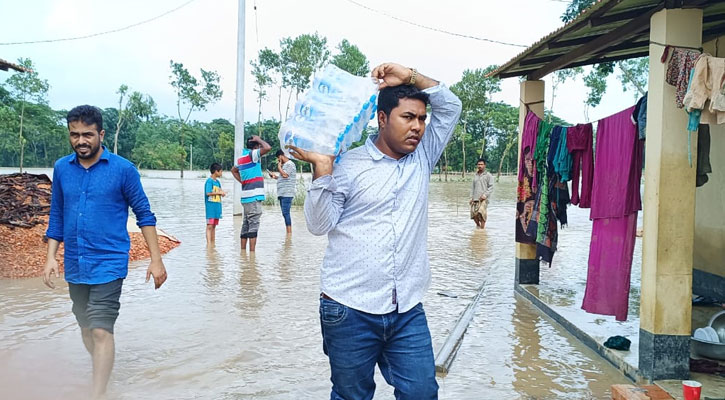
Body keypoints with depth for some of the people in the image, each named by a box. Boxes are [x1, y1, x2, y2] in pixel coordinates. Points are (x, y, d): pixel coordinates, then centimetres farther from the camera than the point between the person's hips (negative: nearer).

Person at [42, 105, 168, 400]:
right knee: (86, 327, 18)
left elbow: (144, 214, -5)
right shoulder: (61, 168, 3)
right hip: (75, 265, 5)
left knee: (101, 331, -11)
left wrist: (156, 260, -8)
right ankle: (101, 373, 40)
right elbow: (57, 216, 12)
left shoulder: (123, 169, -9)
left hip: (108, 264, -5)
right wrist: (51, 257, 5)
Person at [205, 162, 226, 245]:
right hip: (210, 206, -8)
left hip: (217, 206, 8)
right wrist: (219, 192, -13)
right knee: (209, 226, -10)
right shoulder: (209, 181, -9)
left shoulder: (217, 182, 16)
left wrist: (222, 192, -1)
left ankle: (213, 244, 16)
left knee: (214, 226, 11)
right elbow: (208, 193, -19)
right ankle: (208, 244, -13)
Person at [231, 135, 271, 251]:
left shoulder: (242, 157, 17)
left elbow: (233, 170, 34)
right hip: (254, 195, -9)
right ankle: (252, 252, -11)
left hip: (246, 196, 9)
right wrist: (259, 139, -5)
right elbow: (268, 148, -23)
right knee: (254, 224, -9)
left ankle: (243, 251, 16)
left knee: (246, 224, 13)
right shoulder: (252, 154, -10)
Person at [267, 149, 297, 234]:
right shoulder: (284, 165, 24)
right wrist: (275, 176, 19)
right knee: (285, 213, 7)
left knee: (285, 212, -15)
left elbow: (285, 175, -17)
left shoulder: (290, 164, -5)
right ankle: (288, 233, 8)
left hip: (287, 193, -10)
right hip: (282, 193, 10)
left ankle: (289, 233, -16)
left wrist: (279, 166, -4)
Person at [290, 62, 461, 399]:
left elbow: (451, 106, 8)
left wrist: (410, 77, -3)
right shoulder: (348, 164, -4)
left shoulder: (422, 158, 10)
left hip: (408, 311, 4)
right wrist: (322, 169, -17)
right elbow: (319, 224, -7)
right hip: (350, 310, -3)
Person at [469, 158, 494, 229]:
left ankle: (482, 228, -9)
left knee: (481, 213, -18)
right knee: (474, 214, -1)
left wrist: (485, 195, -15)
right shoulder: (475, 175, 17)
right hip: (475, 199, 5)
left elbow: (491, 187, -2)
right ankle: (478, 225, 24)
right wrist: (471, 197, 11)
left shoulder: (488, 175, 2)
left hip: (483, 199, -5)